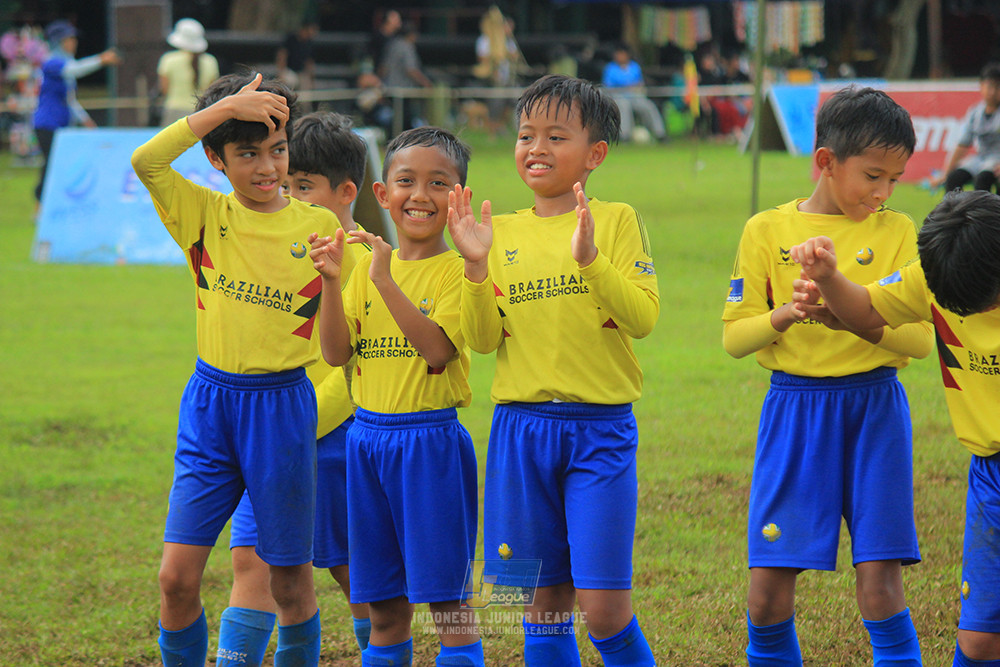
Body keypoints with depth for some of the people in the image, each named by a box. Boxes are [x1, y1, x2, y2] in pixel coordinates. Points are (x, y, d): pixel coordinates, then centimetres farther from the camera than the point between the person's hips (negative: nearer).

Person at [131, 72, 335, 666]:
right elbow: (145, 160, -17)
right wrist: (226, 106, -19)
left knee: (292, 581, 6)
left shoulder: (320, 226, -1)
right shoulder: (203, 213, 0)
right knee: (178, 577, -4)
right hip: (210, 401, 1)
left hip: (283, 405, -1)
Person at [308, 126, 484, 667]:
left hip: (431, 438, -5)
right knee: (384, 607, 12)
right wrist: (332, 281, -11)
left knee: (447, 598, -3)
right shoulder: (367, 264, 8)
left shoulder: (456, 272, -7)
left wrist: (386, 281, -26)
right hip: (368, 435, 5)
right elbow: (336, 353, 2)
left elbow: (437, 351, -21)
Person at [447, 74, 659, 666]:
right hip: (521, 427, 3)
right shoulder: (502, 234, 8)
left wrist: (589, 259, -23)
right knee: (544, 602, 7)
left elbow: (644, 317, -11)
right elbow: (483, 339, 3)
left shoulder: (616, 222, 0)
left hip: (600, 427, -3)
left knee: (604, 606, -9)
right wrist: (477, 266, -11)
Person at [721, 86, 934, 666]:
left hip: (873, 409, 0)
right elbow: (735, 337, 0)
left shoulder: (896, 232, 2)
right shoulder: (767, 231, 1)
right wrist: (785, 316, -20)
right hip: (793, 407, 0)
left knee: (880, 582, -7)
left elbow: (922, 339, -5)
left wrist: (859, 322, -23)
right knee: (769, 588, -2)